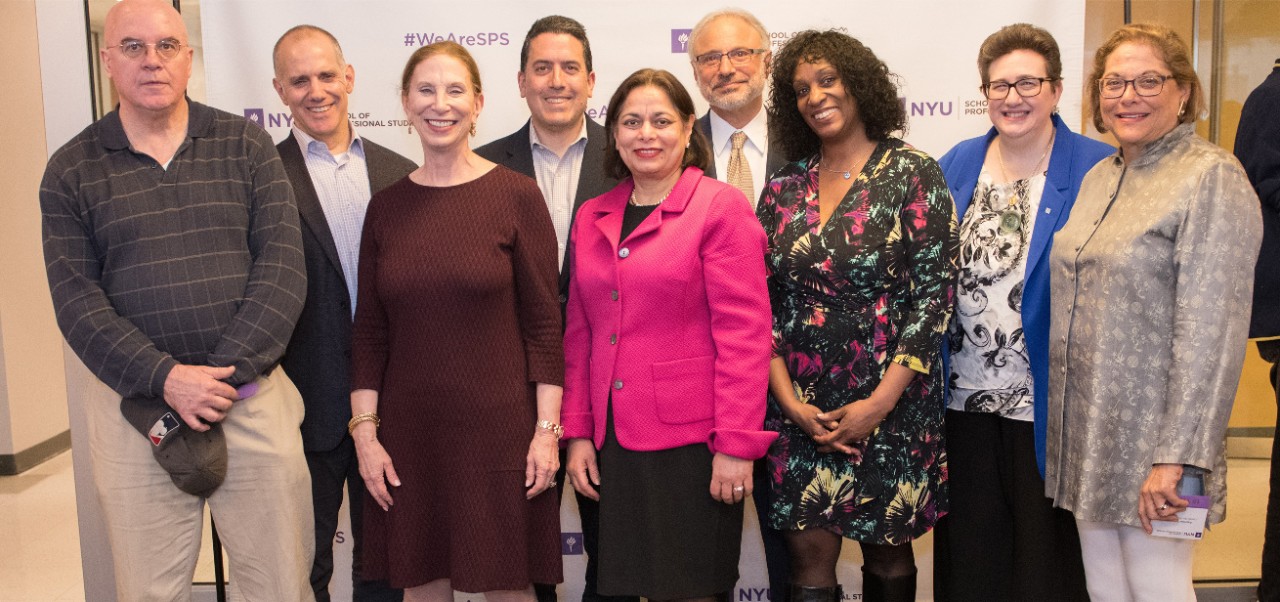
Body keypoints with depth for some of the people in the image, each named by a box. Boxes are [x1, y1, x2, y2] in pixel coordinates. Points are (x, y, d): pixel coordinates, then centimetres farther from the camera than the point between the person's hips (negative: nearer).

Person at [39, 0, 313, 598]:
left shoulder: (247, 146, 5)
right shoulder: (71, 169, 5)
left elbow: (283, 268, -3)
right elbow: (75, 297, -2)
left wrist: (226, 374, -12)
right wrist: (165, 379, -15)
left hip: (253, 395, 0)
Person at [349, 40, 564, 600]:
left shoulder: (516, 195, -5)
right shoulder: (386, 206, 5)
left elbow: (544, 322, -5)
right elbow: (369, 330, 7)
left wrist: (547, 430, -8)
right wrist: (365, 432, 2)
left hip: (499, 429, -3)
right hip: (408, 434, 3)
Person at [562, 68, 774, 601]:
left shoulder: (721, 207, -6)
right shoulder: (591, 218, 12)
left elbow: (744, 333, -11)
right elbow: (580, 334, 13)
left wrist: (736, 445, -15)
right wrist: (578, 433, 8)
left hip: (691, 443, -5)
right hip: (613, 443, 5)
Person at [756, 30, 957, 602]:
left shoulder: (913, 174, -4)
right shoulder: (783, 190, 6)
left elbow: (935, 291, -10)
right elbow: (762, 303, 4)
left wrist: (880, 402, -14)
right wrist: (789, 401, -7)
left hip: (893, 405, -2)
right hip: (800, 409, 3)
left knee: (889, 553, 11)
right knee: (809, 555, 5)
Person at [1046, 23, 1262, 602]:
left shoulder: (1212, 177, -11)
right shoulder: (1100, 175, 11)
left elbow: (1210, 333, -18)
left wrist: (1178, 457, -22)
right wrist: (1060, 420, 12)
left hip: (1151, 443, -6)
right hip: (1084, 431, 7)